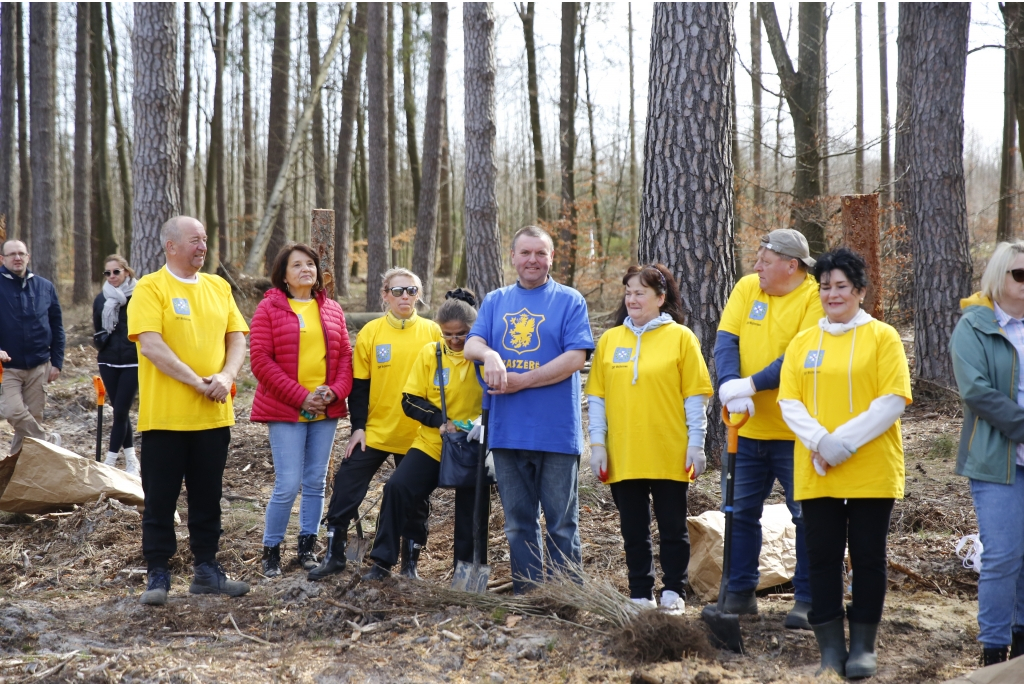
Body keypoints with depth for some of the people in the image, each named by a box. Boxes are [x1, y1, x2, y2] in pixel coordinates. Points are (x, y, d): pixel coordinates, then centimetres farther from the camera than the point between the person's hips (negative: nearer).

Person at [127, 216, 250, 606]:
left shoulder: (219, 287, 11)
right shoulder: (150, 288, -7)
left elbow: (237, 339, 9)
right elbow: (151, 344, -16)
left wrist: (226, 376, -11)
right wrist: (198, 382, -18)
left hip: (213, 415, 5)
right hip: (164, 415, -5)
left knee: (208, 497, 12)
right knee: (160, 499, 2)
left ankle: (207, 570, 21)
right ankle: (158, 576, 10)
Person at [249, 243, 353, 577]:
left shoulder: (332, 310, 11)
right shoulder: (269, 308, -2)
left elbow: (345, 355, 10)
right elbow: (260, 360, -9)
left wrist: (336, 391, -9)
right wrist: (300, 397, -14)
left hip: (325, 411, 5)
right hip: (285, 410, -4)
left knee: (316, 482, 10)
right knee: (288, 485, -9)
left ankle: (307, 547, 21)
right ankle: (271, 550, 7)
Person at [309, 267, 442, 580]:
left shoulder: (432, 332, -1)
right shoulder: (371, 332, 0)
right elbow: (359, 384, 1)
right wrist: (358, 426, -4)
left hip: (417, 434, 0)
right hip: (373, 432, 0)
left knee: (414, 499, 7)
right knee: (346, 489, -1)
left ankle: (410, 563, 20)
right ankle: (334, 556, 11)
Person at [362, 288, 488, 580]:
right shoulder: (430, 353, -2)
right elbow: (410, 400, 0)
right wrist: (440, 421, -17)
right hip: (431, 443, 2)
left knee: (472, 512, 4)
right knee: (397, 488, -13)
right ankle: (382, 562, -3)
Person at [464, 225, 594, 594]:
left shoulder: (569, 301, 1)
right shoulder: (495, 301, 14)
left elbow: (575, 358, -9)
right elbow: (471, 345, 3)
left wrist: (520, 381, -13)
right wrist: (490, 354, -21)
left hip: (556, 431, -4)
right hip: (507, 430, 4)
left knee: (562, 522, 1)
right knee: (518, 523, 10)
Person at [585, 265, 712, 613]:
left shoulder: (680, 337, 0)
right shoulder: (610, 339, 8)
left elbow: (694, 396, -2)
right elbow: (597, 396, 7)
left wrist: (696, 445, -6)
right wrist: (597, 443, 1)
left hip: (669, 454, -3)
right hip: (622, 454, 3)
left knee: (672, 527, 6)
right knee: (634, 530, 9)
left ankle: (673, 592, 18)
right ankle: (641, 595, 18)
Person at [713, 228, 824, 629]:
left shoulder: (815, 298, -12)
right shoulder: (747, 288, 4)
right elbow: (726, 340, -4)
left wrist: (752, 385, -26)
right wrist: (728, 384, -21)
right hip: (748, 427, 5)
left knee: (807, 516, 1)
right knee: (742, 512, 12)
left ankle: (807, 600, 11)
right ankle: (740, 593, 23)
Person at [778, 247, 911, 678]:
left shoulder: (882, 337, 0)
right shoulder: (802, 343, 10)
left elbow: (894, 400, -9)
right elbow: (789, 401, 4)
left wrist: (845, 441, -17)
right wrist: (819, 440, -15)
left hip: (871, 472, -3)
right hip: (816, 473, 3)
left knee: (867, 556, 3)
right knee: (823, 557, 4)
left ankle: (863, 646, 14)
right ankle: (830, 647, 11)